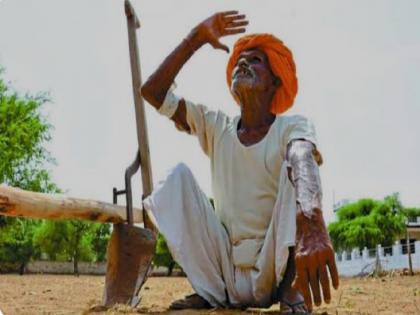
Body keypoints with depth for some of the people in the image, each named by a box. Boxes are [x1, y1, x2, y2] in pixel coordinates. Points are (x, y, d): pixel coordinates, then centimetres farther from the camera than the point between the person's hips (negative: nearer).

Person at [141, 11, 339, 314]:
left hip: (272, 276, -4)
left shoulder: (293, 128, -6)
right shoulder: (216, 126, 6)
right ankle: (208, 290, -11)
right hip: (225, 274, 4)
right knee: (180, 173, -7)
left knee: (294, 168, -21)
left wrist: (312, 226, -54)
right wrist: (197, 37, -3)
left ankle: (292, 289, -23)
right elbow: (152, 91, -2)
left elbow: (304, 165, -31)